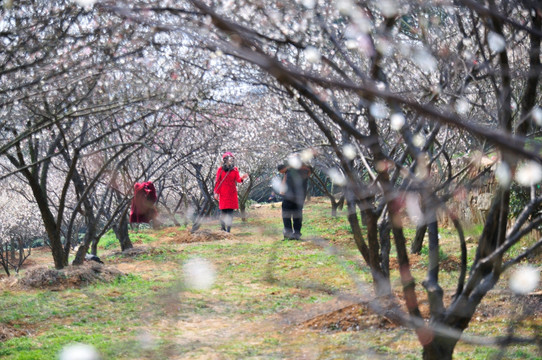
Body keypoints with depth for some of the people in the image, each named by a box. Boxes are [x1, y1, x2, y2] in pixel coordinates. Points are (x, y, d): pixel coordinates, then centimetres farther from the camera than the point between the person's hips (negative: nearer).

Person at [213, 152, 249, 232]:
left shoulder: (235, 170, 7)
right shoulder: (220, 170, 2)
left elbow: (238, 179, -5)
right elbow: (217, 182, 3)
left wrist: (242, 178, -28)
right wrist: (216, 192, -2)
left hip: (232, 193, 2)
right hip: (223, 193, -2)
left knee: (230, 211, -2)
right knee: (223, 210, -4)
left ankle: (228, 229, -2)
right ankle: (223, 228, 6)